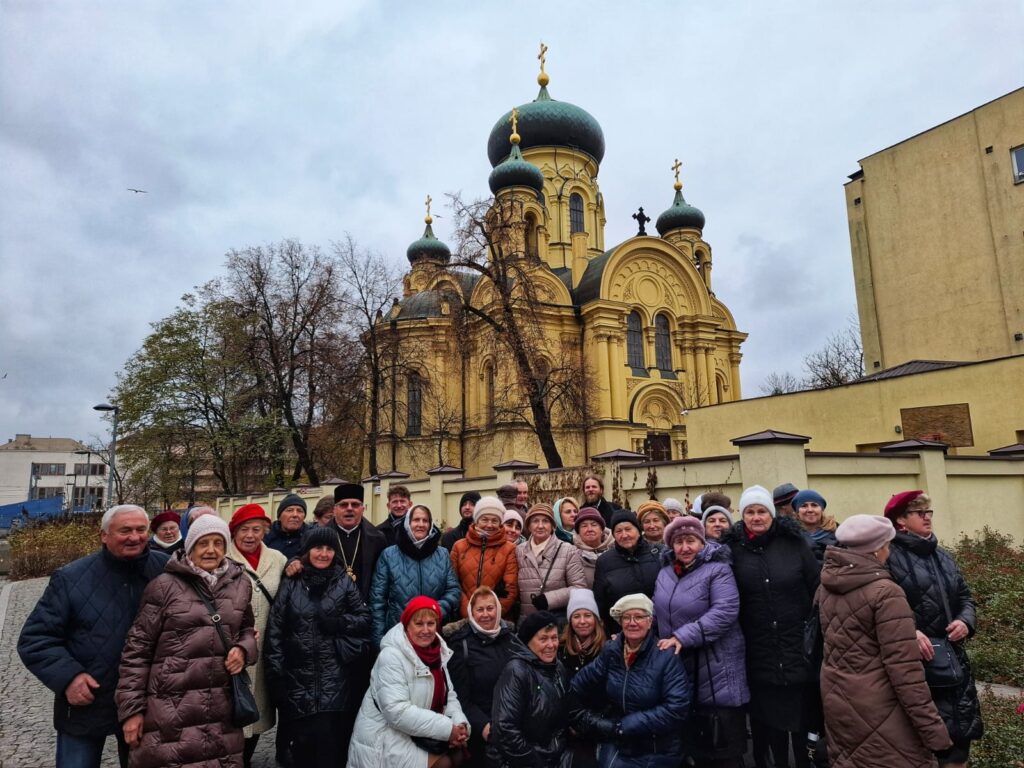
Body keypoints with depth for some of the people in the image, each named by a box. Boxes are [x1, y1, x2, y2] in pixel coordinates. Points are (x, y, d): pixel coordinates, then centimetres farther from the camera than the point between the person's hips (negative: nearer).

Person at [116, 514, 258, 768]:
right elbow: (137, 648, -3)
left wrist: (243, 649, -1)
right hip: (171, 711, -3)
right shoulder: (164, 585, -5)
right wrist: (131, 708, -5)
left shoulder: (240, 585, 7)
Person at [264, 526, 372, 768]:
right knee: (304, 743, 3)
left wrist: (339, 622, -10)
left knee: (331, 742, -2)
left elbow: (365, 619, 6)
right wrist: (275, 671, -2)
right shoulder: (291, 584, 6)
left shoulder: (344, 582, 5)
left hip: (335, 678, -1)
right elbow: (275, 630, 4)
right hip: (299, 677, 1)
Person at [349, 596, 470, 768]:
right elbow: (397, 711, -28)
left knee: (459, 753, -2)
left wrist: (460, 723, -15)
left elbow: (448, 695, 5)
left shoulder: (439, 651, 1)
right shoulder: (392, 655, -21)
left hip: (418, 733, 7)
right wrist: (447, 729, -26)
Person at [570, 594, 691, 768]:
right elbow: (579, 686, 8)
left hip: (657, 750, -3)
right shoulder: (611, 651, -2)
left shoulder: (666, 657, -14)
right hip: (616, 744, 3)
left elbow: (676, 708, -20)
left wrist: (626, 726, -18)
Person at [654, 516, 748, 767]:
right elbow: (659, 612, 20)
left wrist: (683, 637, -26)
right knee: (693, 735, 17)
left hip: (716, 667, -6)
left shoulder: (717, 569, -11)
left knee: (723, 738, 3)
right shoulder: (665, 572, 9)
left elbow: (725, 612, -23)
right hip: (677, 664, 6)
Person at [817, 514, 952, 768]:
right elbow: (904, 668, -19)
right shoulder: (885, 592, -18)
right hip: (877, 708, -7)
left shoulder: (826, 586, 3)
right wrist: (933, 730, -15)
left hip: (835, 699, 7)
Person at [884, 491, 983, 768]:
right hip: (913, 661, -7)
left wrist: (966, 621, -1)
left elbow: (964, 596, 18)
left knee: (960, 728, 12)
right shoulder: (890, 558, -12)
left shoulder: (943, 556, 12)